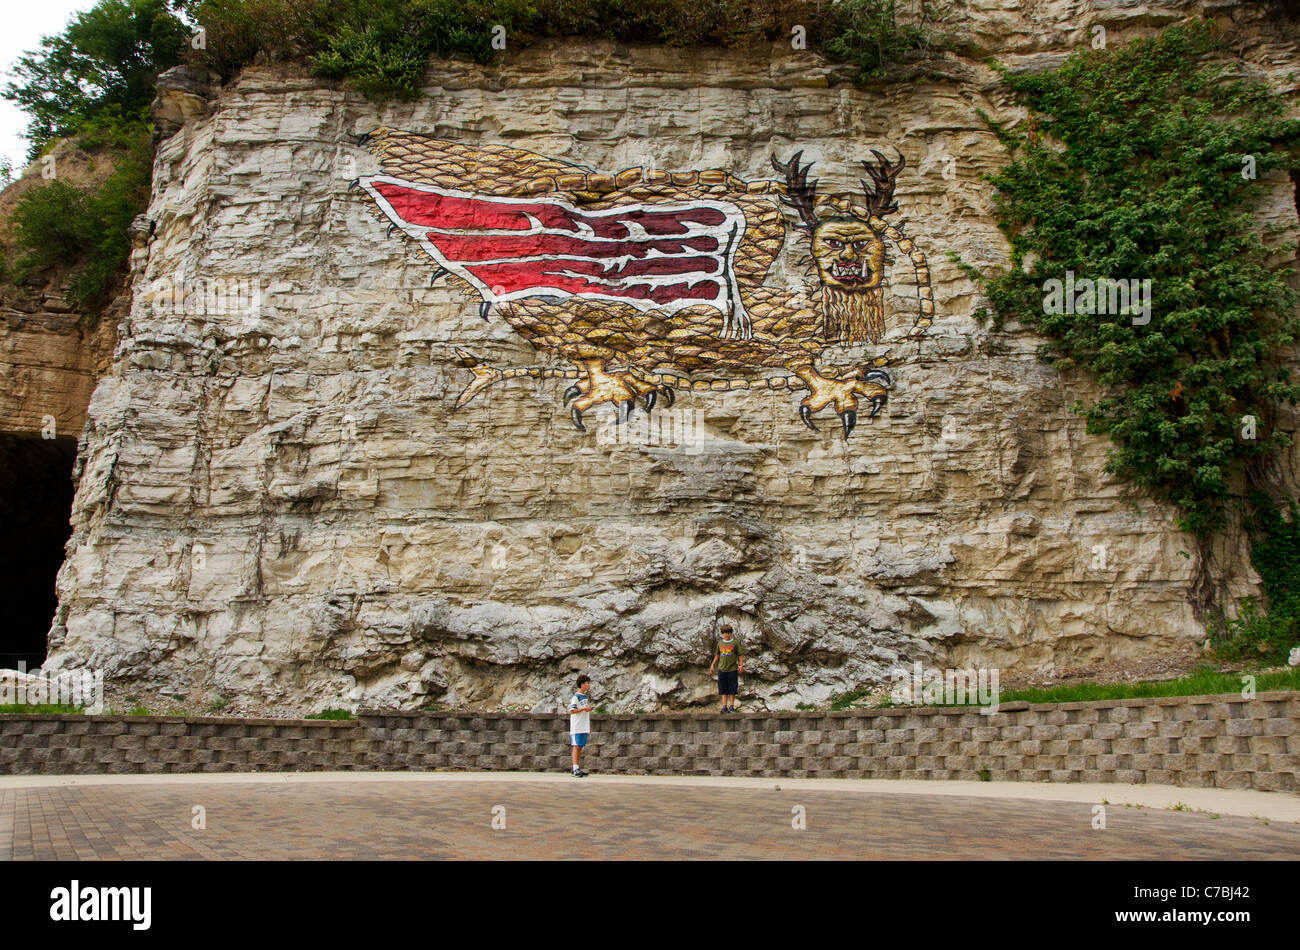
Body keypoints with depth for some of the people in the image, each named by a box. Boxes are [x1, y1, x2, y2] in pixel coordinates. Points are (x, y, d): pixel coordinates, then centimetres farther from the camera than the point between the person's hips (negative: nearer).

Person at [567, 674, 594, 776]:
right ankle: (575, 770, -11)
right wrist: (584, 709, -20)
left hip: (584, 727, 8)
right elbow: (571, 711, -16)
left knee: (581, 747, 8)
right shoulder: (576, 696, -9)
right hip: (577, 727, -8)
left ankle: (578, 769, 11)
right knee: (576, 746, -9)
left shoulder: (586, 696, 16)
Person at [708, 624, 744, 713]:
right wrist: (712, 665, 18)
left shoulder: (735, 642, -1)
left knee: (732, 689, 0)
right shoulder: (720, 643, 9)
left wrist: (741, 665, -9)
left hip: (732, 669, -3)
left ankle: (731, 706, 6)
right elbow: (717, 655, 20)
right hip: (722, 669, 3)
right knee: (723, 689, 3)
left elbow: (740, 654, 0)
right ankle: (724, 706, 6)